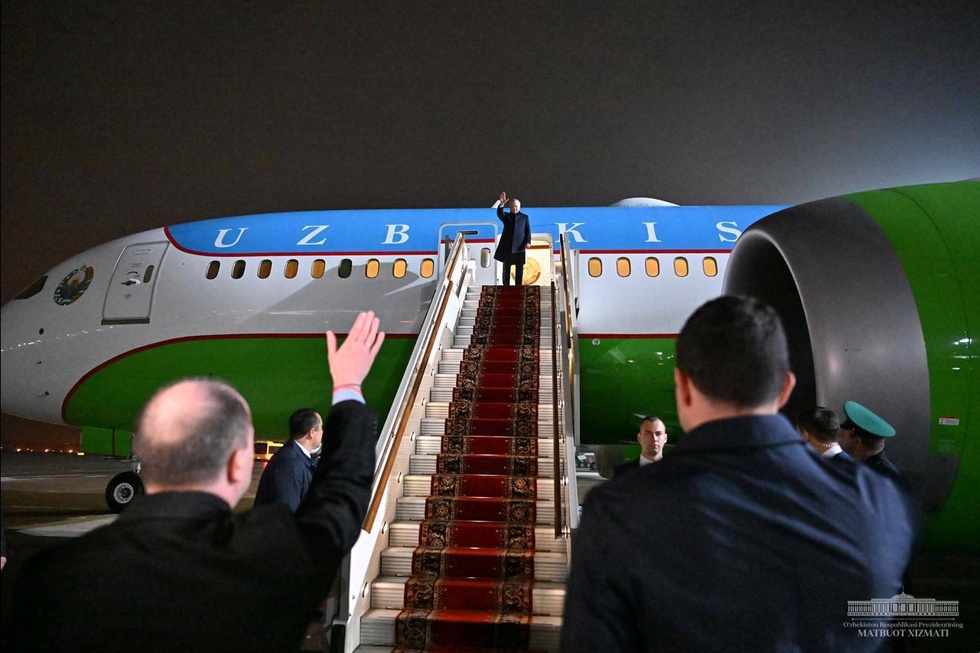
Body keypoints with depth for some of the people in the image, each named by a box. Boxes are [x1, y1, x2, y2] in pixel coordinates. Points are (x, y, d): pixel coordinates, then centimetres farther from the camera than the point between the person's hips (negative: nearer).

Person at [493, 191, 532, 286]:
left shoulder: (525, 217, 13)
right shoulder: (506, 216, 13)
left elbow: (528, 230, 8)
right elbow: (499, 214, -10)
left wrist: (528, 241, -8)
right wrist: (501, 204, -28)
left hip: (519, 246, 0)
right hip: (507, 246, 0)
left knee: (519, 268, 0)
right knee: (506, 267, 2)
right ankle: (506, 286, 6)